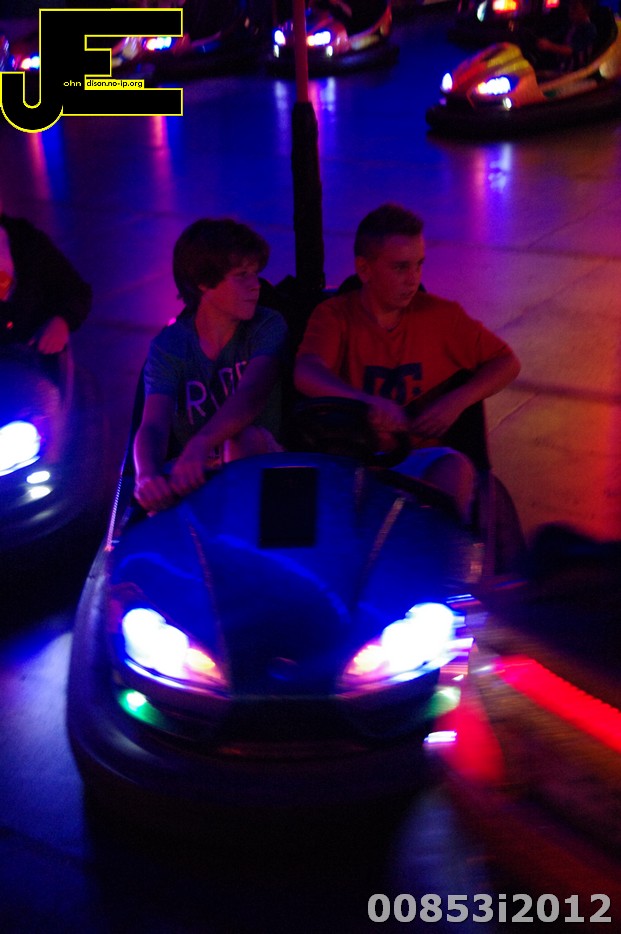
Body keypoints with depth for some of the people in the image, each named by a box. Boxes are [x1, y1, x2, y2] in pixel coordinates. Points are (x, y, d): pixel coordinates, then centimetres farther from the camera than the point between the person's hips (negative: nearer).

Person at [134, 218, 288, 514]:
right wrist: (148, 475, -43)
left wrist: (200, 445, -45)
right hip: (196, 478, 1)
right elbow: (153, 426, -18)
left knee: (245, 437, -33)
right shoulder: (168, 346, -4)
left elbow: (252, 393, -25)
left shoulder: (268, 326, -5)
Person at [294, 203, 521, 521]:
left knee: (456, 470, -30)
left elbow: (507, 362, 13)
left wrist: (457, 400, -5)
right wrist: (367, 402, -45)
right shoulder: (335, 315, -5)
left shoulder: (439, 315, 4)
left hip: (417, 456, 2)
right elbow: (306, 373, -26)